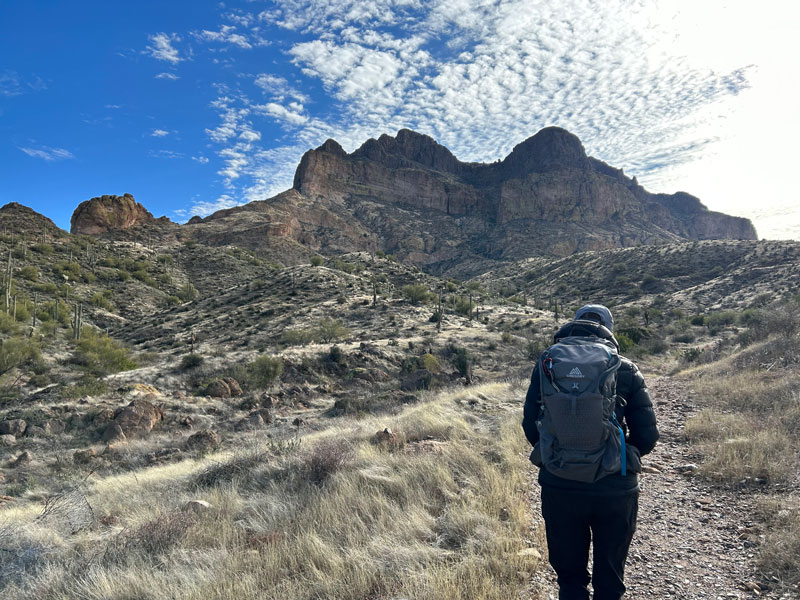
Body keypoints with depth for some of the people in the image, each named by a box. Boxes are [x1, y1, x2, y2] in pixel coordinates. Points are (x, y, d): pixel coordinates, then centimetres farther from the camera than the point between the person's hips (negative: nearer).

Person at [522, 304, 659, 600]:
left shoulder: (546, 365, 0)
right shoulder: (626, 369, -1)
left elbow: (531, 427, 2)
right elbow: (647, 435, 0)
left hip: (559, 485, 0)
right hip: (615, 488, 0)